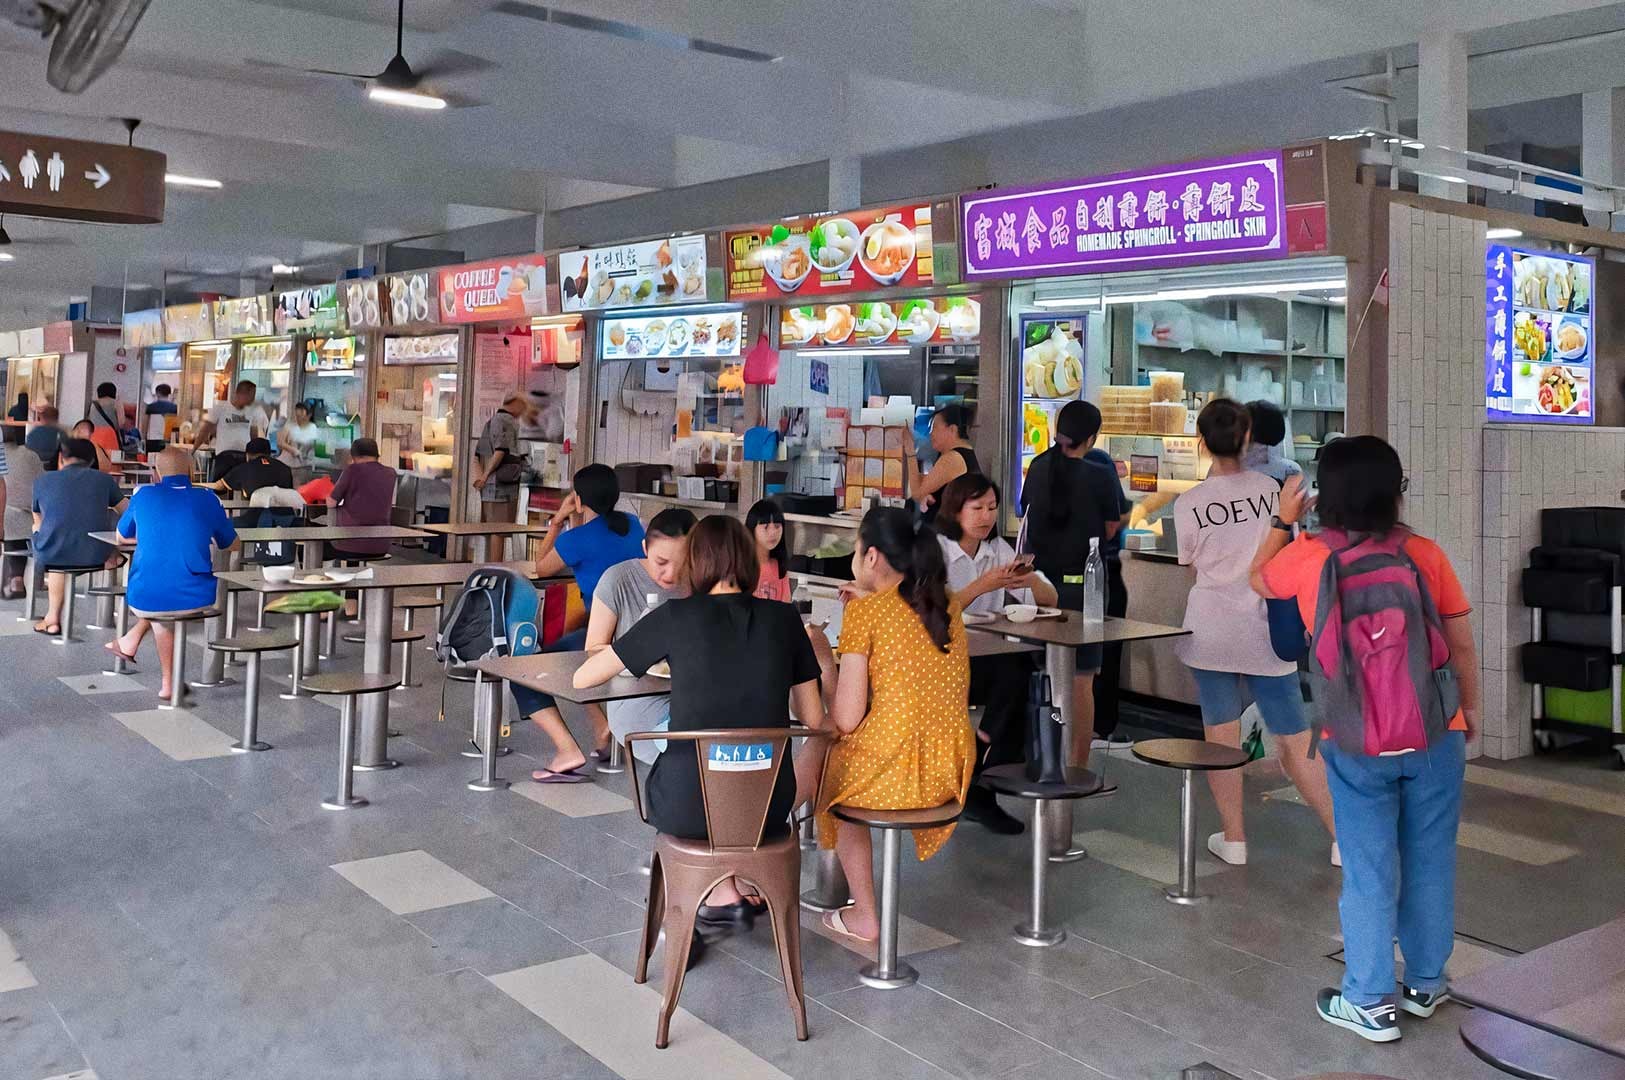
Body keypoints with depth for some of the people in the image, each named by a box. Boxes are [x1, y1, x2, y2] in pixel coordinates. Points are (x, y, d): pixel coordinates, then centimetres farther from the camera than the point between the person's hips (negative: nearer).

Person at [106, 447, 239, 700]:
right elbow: (233, 544, 18)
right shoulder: (207, 500, 4)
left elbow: (122, 535, 23)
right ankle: (131, 640, 36)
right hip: (196, 599, 0)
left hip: (144, 600, 0)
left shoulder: (144, 496, 4)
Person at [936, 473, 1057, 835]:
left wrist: (1031, 580, -16)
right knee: (1017, 672, -28)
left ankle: (979, 790, -12)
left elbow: (1050, 599, 6)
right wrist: (981, 585, -29)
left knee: (1027, 675, -25)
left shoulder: (998, 549, 11)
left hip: (986, 658, 6)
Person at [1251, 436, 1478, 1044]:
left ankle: (1370, 1004, 14)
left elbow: (1259, 580, 17)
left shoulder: (1307, 557, -6)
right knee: (1430, 863, 15)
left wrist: (1283, 521, 29)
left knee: (1369, 871, 7)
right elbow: (1462, 643, 0)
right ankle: (1425, 985, 30)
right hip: (1436, 734, 1)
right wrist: (1471, 709, 15)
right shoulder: (1425, 554, -6)